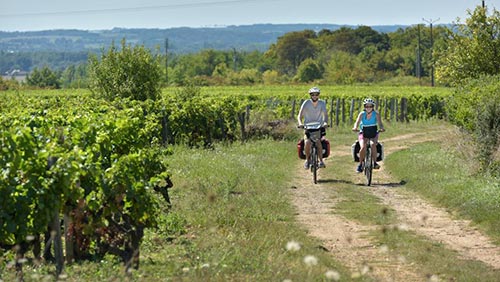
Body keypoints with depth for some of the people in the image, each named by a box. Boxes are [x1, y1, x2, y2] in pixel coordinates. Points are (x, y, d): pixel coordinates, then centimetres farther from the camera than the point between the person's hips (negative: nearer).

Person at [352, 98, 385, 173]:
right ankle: (360, 164, -5)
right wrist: (355, 128, -49)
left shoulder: (376, 114, -13)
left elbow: (380, 123, -24)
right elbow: (357, 122, -26)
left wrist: (382, 128, -47)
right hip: (363, 133, 0)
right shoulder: (362, 114, -13)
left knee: (373, 145, -29)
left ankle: (374, 163, -16)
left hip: (373, 133, 0)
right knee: (363, 147, -23)